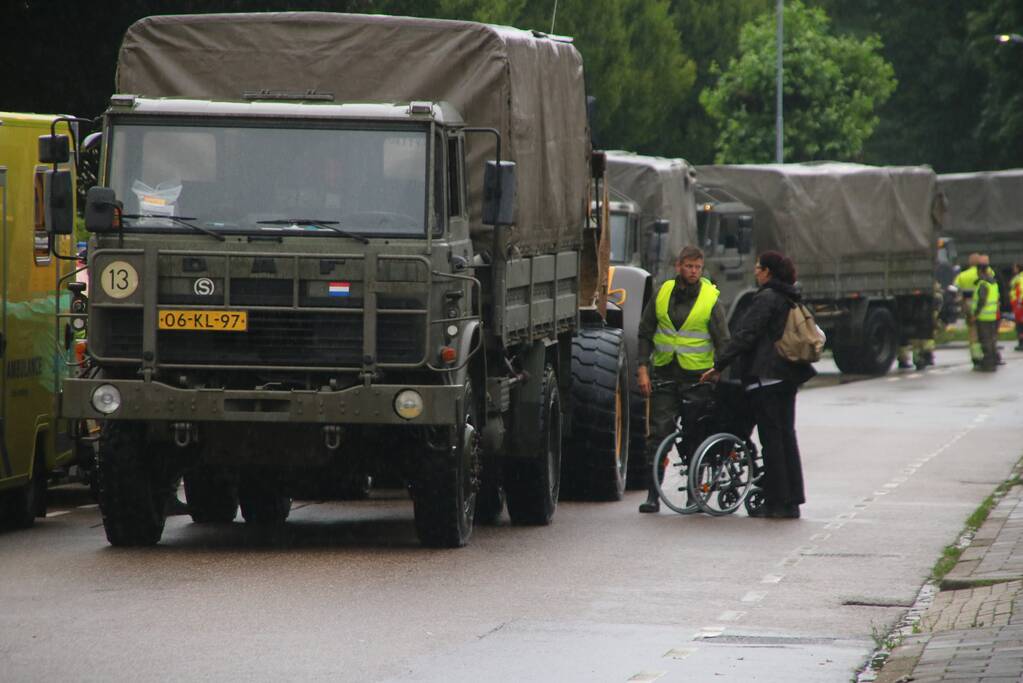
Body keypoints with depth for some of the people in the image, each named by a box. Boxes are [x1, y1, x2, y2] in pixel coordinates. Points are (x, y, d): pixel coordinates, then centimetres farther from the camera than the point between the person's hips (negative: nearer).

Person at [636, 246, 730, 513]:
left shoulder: (711, 299, -3)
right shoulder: (662, 294, 5)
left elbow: (723, 343, -2)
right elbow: (645, 333, 12)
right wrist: (642, 368, 2)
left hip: (697, 376, -2)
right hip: (664, 374, 2)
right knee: (658, 433, -3)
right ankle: (653, 494, -2)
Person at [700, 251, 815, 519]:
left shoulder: (766, 298, -12)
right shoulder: (790, 300, 15)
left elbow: (745, 336, -18)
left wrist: (719, 366, -17)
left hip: (766, 376, -9)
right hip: (788, 375, 9)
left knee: (771, 438, -6)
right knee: (786, 436, 12)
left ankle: (776, 502, -6)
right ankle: (792, 499, 13)